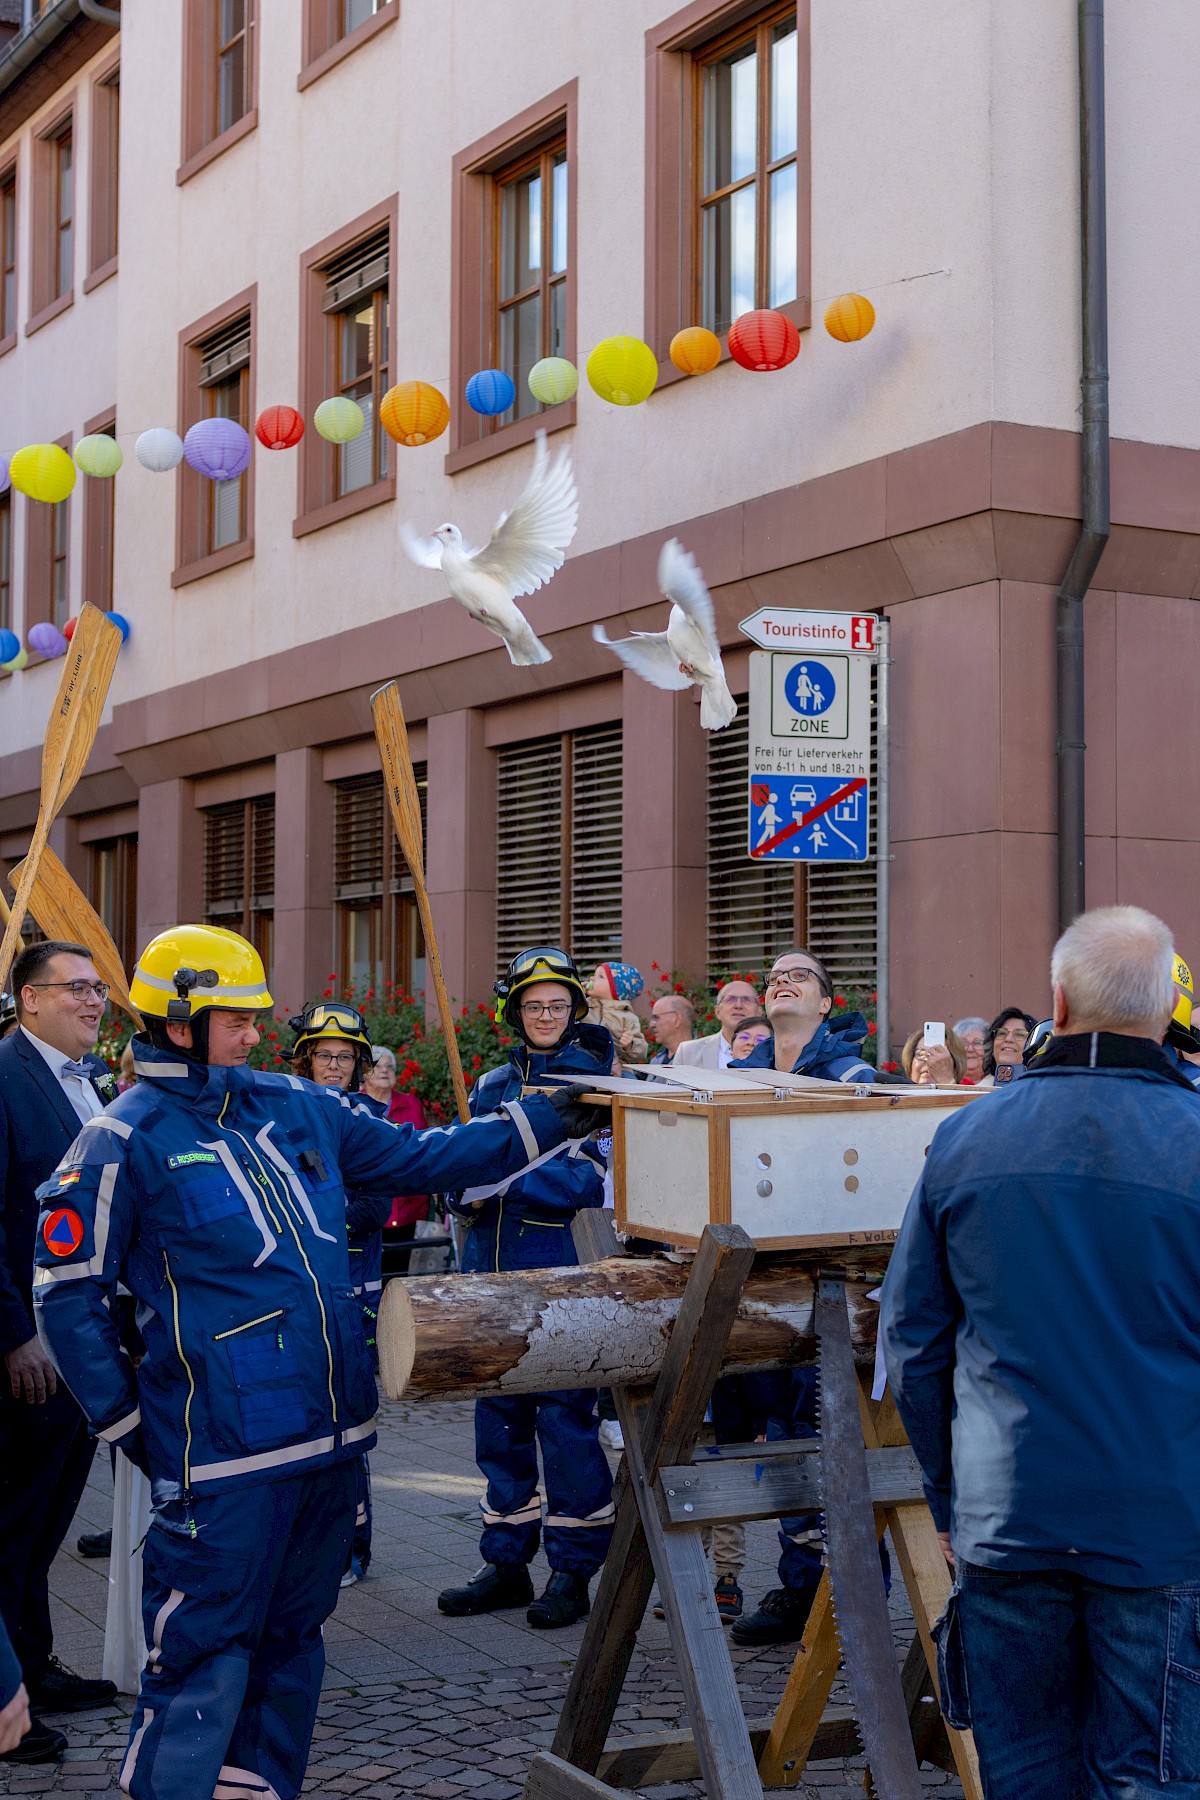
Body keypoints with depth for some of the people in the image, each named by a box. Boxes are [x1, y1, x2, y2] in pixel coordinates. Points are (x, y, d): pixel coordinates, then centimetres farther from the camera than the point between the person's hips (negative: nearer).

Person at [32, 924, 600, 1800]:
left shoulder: (296, 1106, 9)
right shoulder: (123, 1143, -8)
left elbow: (416, 1158, 16)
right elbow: (68, 1296, -4)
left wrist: (543, 1125, 10)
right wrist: (128, 1423, -4)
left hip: (331, 1431, 7)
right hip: (226, 1452, -7)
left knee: (293, 1633, 17)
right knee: (207, 1651, -2)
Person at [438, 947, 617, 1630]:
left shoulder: (594, 1080, -2)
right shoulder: (494, 1085, 15)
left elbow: (593, 1177, -13)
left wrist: (504, 1183, -17)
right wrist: (469, 1193, -9)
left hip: (562, 1273, -6)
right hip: (495, 1269, 6)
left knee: (566, 1418, -5)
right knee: (499, 1416, 11)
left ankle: (574, 1572, 5)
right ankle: (507, 1562, 21)